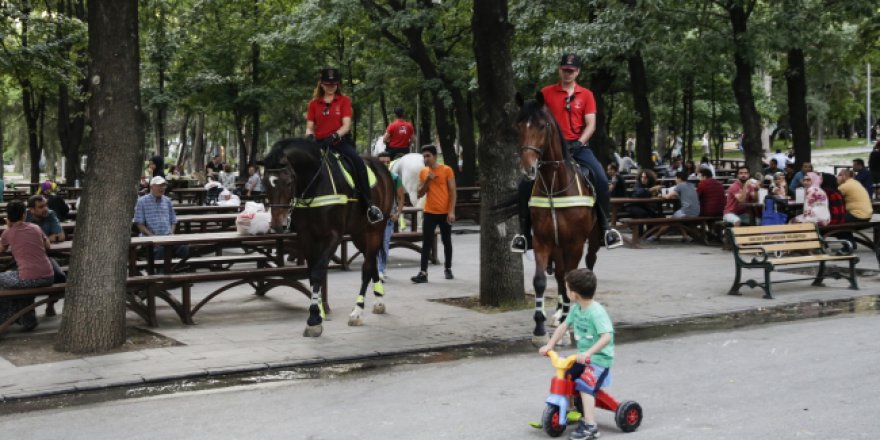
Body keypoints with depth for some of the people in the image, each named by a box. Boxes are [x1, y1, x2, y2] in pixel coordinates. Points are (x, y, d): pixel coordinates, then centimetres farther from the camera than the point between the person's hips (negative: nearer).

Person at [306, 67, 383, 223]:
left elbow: (346, 125, -5)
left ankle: (369, 204, -26)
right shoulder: (314, 103, 13)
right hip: (320, 143, 3)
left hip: (340, 141, -3)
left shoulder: (344, 100, 6)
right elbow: (309, 127, 9)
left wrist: (335, 135, -25)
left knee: (358, 162, -30)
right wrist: (309, 136, -15)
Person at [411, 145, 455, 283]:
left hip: (444, 213, -2)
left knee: (447, 242, 10)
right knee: (426, 243, -4)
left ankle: (448, 269, 25)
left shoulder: (446, 170, -5)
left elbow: (452, 192, -5)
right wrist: (427, 181, -10)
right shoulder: (423, 172, 6)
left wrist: (452, 211, -12)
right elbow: (420, 194, 6)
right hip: (429, 213, 2)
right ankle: (423, 273, -8)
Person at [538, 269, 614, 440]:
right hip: (583, 356, 9)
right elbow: (564, 326, 11)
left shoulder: (596, 312, -23)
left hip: (599, 358, -9)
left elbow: (606, 337, -33)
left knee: (585, 385, -25)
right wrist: (549, 345, 2)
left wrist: (588, 353, -42)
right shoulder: (576, 309, 3)